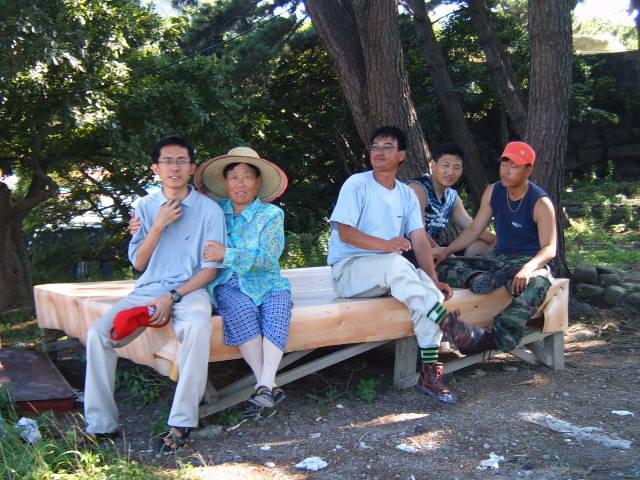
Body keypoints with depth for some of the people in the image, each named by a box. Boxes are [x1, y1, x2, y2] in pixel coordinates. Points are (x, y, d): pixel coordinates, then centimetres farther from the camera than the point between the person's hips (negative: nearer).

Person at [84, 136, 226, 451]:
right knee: (98, 333, -20)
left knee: (198, 327, -37)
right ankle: (100, 424, -10)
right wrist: (159, 226, -7)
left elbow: (211, 269, -3)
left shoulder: (209, 210, 0)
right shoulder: (145, 207, 10)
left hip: (190, 289, -3)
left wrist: (173, 297, -15)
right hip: (148, 289, 4)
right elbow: (138, 263, 8)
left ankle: (181, 423, -29)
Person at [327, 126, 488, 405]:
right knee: (396, 263, -36)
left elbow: (420, 240, 2)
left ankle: (430, 372, -22)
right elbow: (345, 232, -14)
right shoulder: (356, 184, -4)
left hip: (392, 270, 5)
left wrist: (433, 280, -12)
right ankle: (449, 323, -30)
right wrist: (385, 245, -28)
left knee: (426, 287, -25)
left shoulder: (407, 194, 12)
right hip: (348, 269, -5)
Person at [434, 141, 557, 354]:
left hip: (529, 262, -5)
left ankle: (498, 337, -52)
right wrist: (447, 250, -8)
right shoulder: (493, 192, 5)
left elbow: (549, 248, -19)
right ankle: (481, 280, -43)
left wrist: (528, 268, -40)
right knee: (443, 265, -13)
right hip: (498, 260, 6)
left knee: (536, 282, -43)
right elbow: (474, 229, 8)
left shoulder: (540, 203, -11)